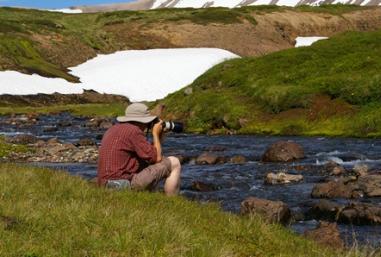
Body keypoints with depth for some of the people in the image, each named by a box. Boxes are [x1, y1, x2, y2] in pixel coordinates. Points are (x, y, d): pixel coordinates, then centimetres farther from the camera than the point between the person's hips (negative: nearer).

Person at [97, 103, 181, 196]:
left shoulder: (113, 130, 18)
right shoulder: (133, 131, -11)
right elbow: (157, 158, -7)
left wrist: (158, 137, 20)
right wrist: (155, 134, 6)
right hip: (126, 184, -9)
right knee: (174, 163, 1)